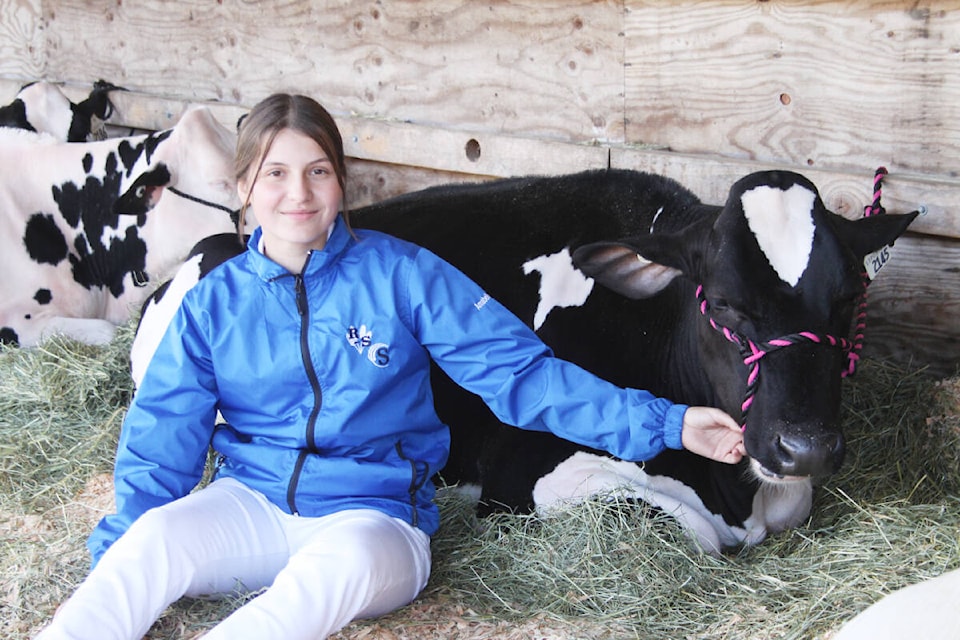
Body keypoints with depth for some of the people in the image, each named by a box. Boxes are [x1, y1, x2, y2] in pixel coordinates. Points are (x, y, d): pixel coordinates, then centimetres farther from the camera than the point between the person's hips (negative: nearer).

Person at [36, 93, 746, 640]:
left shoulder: (401, 274, -2)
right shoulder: (214, 302, 6)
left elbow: (521, 373, -3)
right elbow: (163, 441, 5)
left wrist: (661, 424, -11)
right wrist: (112, 560, -11)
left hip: (373, 514, -2)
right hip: (251, 505, 3)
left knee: (342, 561, -38)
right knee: (155, 536, -30)